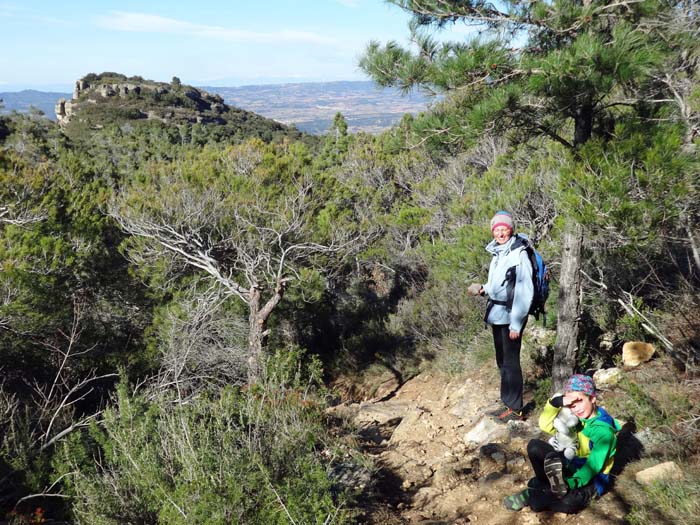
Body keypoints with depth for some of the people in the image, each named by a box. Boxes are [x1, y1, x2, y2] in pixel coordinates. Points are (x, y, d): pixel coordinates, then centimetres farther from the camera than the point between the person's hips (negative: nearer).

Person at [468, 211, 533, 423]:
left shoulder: (518, 254, -14)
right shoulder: (498, 253, 11)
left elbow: (524, 291, -18)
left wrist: (516, 324, -20)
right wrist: (484, 289, 6)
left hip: (510, 316, -8)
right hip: (497, 314, 8)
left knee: (510, 362, -1)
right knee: (502, 361, 15)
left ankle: (515, 408, 10)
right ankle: (507, 403, 28)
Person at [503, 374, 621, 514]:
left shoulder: (604, 432, -24)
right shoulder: (578, 417, -5)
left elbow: (592, 467, -26)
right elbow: (546, 425, -12)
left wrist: (570, 484, -37)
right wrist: (557, 402, -29)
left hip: (593, 479, -6)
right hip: (574, 466, 6)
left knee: (568, 503, -38)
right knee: (534, 446, -13)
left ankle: (533, 496, -13)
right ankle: (544, 486, -9)